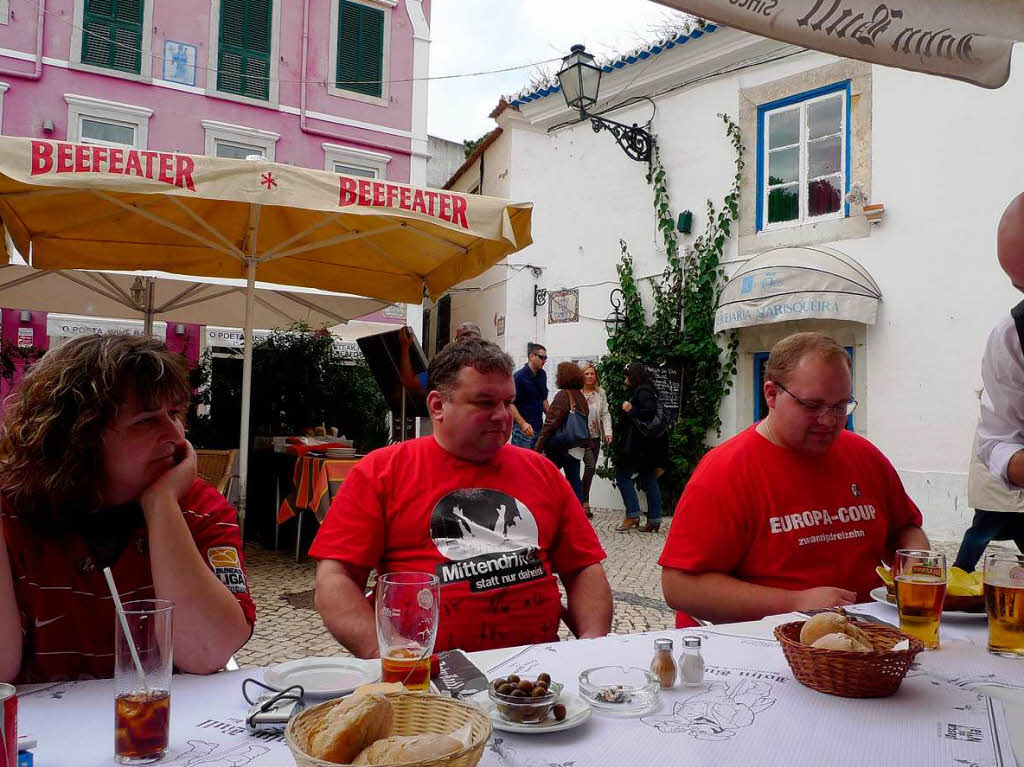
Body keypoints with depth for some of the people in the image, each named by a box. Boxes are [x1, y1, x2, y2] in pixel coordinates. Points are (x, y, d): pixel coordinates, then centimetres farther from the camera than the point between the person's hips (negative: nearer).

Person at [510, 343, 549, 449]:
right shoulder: (520, 376, -11)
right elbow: (510, 403, -15)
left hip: (539, 426, 7)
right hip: (523, 428, -7)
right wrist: (522, 423, -26)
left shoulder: (542, 374, 10)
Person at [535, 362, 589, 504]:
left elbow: (552, 423, -17)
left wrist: (539, 446, -15)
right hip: (576, 447, 8)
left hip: (560, 447, -8)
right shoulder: (580, 396, 11)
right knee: (574, 480, 13)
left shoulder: (563, 395, -13)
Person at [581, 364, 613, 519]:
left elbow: (605, 414, 8)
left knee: (590, 469, 7)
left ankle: (583, 502, 18)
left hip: (595, 436, 5)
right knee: (590, 466, -17)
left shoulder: (600, 393, 8)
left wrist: (608, 432, -3)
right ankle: (585, 503, -9)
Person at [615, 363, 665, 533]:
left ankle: (632, 515, -6)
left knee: (622, 474, -4)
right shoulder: (644, 391, 18)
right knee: (649, 480, 9)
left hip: (640, 445, -10)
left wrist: (631, 410, -21)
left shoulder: (642, 392, -11)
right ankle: (654, 520, 11)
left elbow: (650, 411, -24)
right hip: (648, 445, 10)